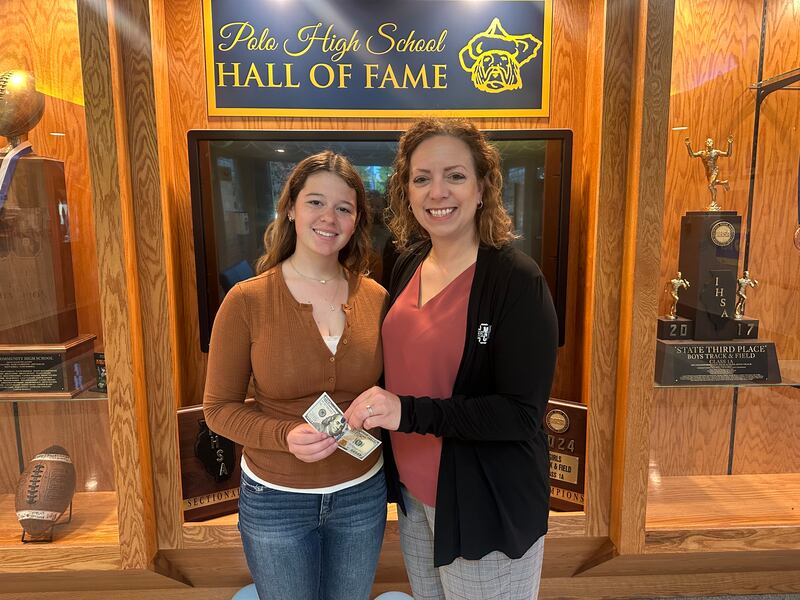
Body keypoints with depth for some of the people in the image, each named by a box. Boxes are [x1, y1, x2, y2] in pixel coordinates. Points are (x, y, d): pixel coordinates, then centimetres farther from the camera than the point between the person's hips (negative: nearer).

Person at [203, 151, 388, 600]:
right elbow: (219, 408, -8)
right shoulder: (247, 301, -15)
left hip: (362, 494, 3)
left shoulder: (375, 298, -7)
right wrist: (286, 436, -23)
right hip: (275, 500, -2)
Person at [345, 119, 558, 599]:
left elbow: (523, 413, -22)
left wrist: (409, 413, -30)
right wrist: (374, 409, -2)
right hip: (412, 490, 6)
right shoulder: (408, 266, 0)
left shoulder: (517, 280, -20)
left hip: (486, 504, -6)